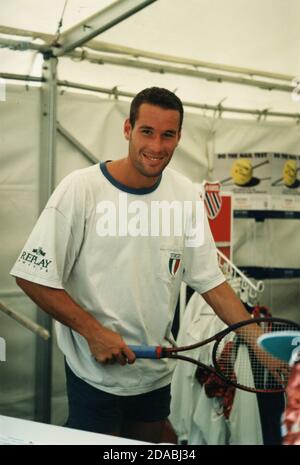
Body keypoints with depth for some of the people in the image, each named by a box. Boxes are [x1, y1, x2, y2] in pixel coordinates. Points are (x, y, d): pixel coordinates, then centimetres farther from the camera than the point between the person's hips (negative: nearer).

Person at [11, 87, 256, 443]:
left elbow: (210, 281, 3)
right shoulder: (81, 189, -16)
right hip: (95, 376, -5)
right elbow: (33, 276, -14)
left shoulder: (185, 193, -1)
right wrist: (94, 331, -20)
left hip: (157, 373, 5)